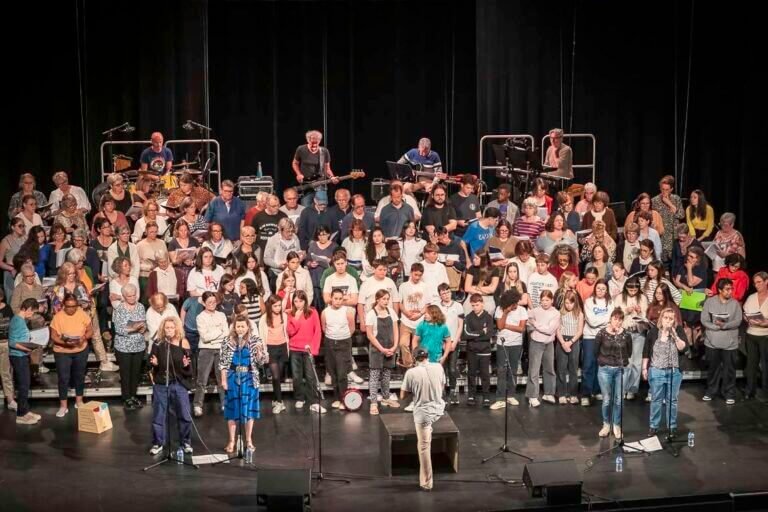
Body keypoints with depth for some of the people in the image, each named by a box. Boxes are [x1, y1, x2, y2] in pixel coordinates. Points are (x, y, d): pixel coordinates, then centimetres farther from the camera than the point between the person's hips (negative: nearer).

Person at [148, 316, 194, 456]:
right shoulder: (158, 343, -1)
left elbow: (190, 366, -2)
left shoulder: (183, 343, -4)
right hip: (160, 384, 1)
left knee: (184, 415, 2)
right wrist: (154, 363, -13)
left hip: (179, 384, -1)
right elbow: (151, 364, 8)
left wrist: (186, 365, -24)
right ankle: (158, 443, 22)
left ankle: (186, 442, 18)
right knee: (158, 415, 8)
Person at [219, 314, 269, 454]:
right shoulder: (228, 341, -1)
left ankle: (249, 440, 20)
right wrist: (223, 380, -4)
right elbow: (223, 362, 1)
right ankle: (231, 441, 15)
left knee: (249, 409, 7)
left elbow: (262, 361, -4)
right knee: (232, 409, 5)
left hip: (249, 378, 0)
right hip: (233, 377, 0)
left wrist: (259, 351, -23)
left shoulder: (255, 340, -3)